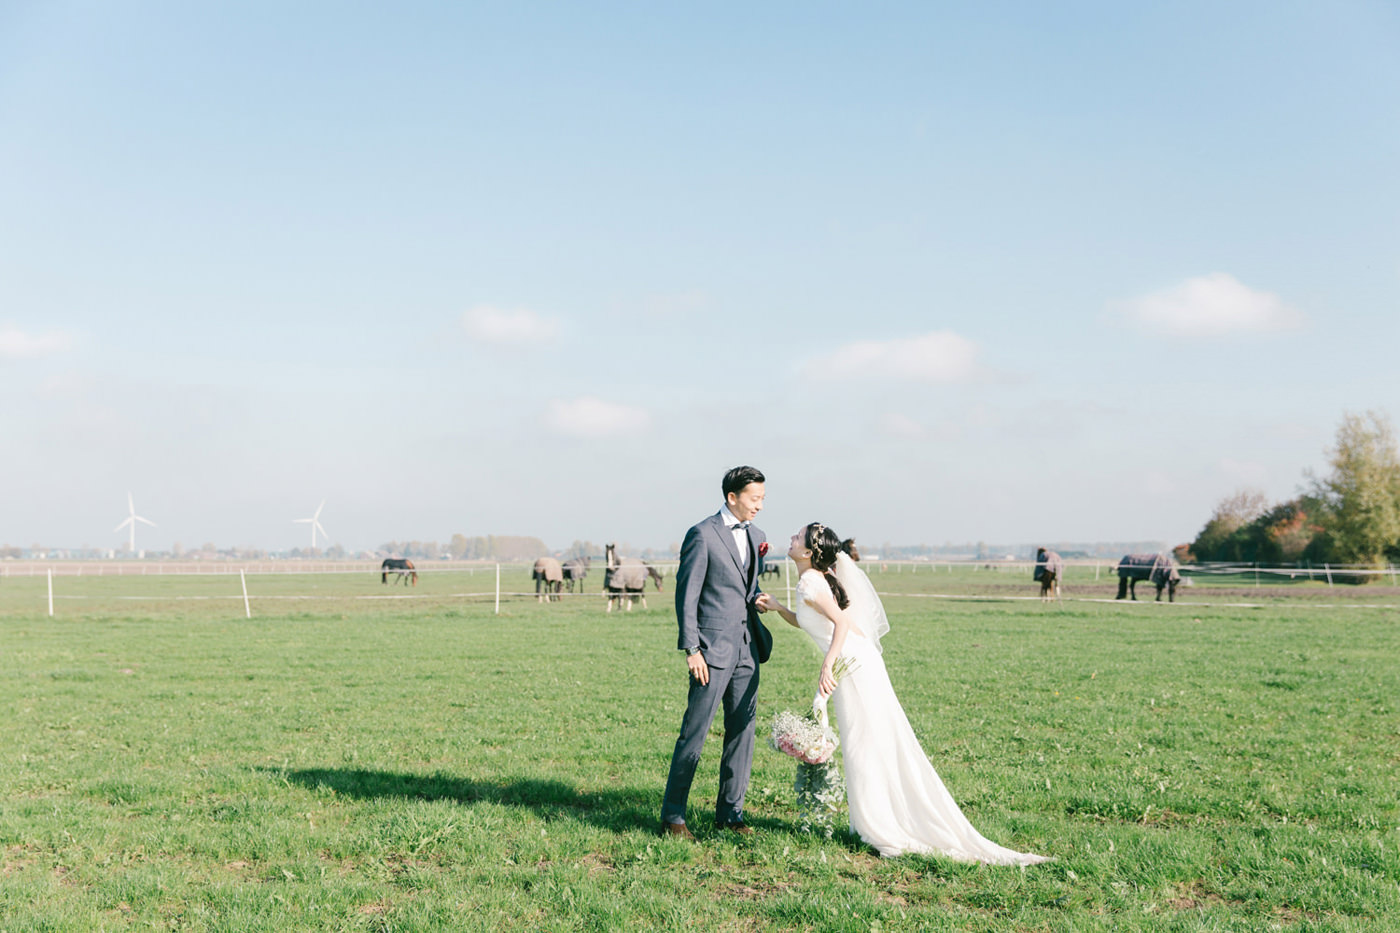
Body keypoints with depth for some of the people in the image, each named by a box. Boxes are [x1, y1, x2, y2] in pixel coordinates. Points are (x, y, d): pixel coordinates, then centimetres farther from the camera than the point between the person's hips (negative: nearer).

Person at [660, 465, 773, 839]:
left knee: (742, 730, 8)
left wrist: (757, 598, 1)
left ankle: (730, 811, 18)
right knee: (694, 732, -4)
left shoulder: (756, 536, 13)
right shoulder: (703, 535, -9)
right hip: (713, 651, -7)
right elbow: (686, 594, -10)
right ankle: (672, 815, 4)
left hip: (747, 650, 7)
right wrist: (691, 649, -14)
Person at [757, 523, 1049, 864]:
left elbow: (842, 622, -25)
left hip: (853, 665, -10)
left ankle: (884, 832, 8)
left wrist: (827, 665, -28)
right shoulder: (816, 578, 14)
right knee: (867, 747, 15)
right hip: (859, 661, 10)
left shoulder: (809, 583, -15)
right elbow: (805, 622, 25)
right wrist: (778, 607, 13)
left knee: (864, 748, 0)